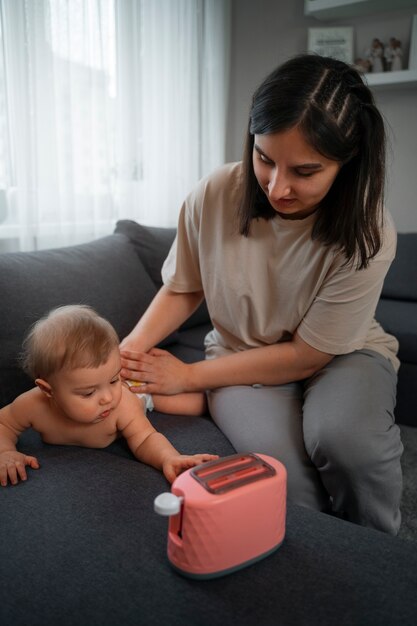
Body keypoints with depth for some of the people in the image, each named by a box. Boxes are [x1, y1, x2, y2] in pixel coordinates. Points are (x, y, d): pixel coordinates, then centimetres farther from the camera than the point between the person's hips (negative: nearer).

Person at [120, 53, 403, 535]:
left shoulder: (368, 234, -22)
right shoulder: (214, 196, -16)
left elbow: (307, 354, -17)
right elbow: (183, 288, 1)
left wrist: (189, 376, -17)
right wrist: (129, 350, -17)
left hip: (341, 356, 0)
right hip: (242, 356, 1)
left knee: (344, 438, -34)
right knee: (284, 471, -30)